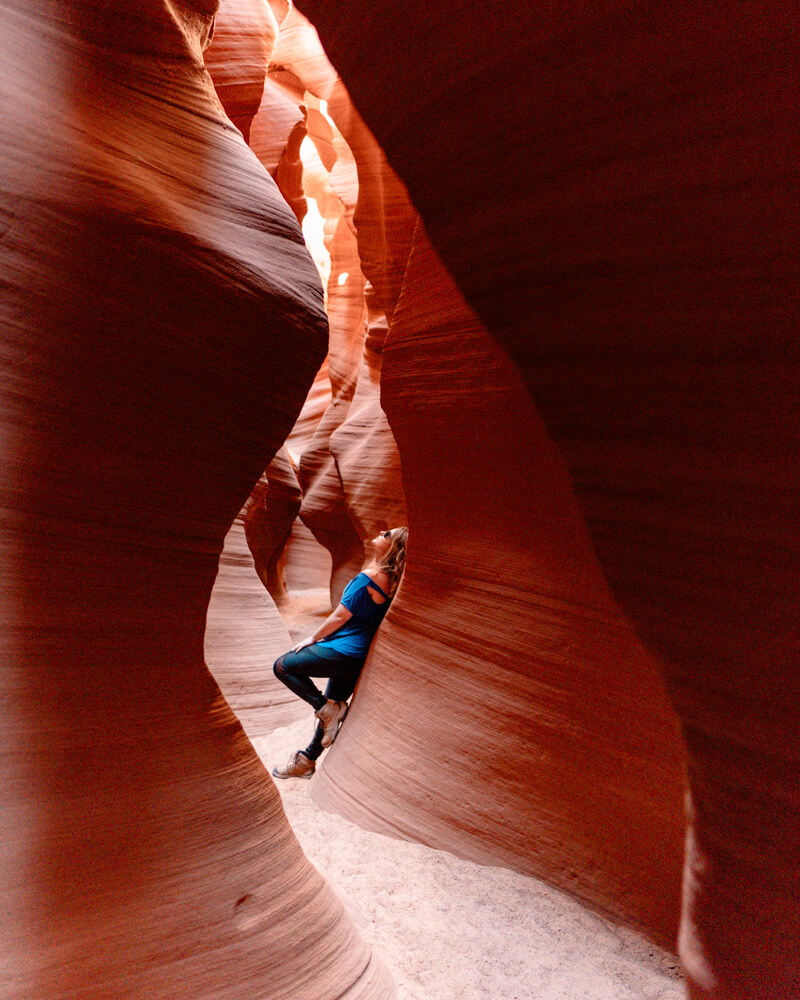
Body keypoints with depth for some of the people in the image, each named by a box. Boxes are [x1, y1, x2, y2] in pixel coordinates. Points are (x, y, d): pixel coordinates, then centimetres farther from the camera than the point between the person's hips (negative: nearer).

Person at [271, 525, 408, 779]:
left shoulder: (368, 578, -22)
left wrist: (313, 638, -1)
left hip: (344, 652, -9)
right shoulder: (391, 580, 2)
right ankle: (306, 761, 35)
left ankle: (326, 708, -2)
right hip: (360, 657, 9)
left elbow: (340, 617, -16)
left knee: (282, 666, 3)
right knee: (333, 707, 21)